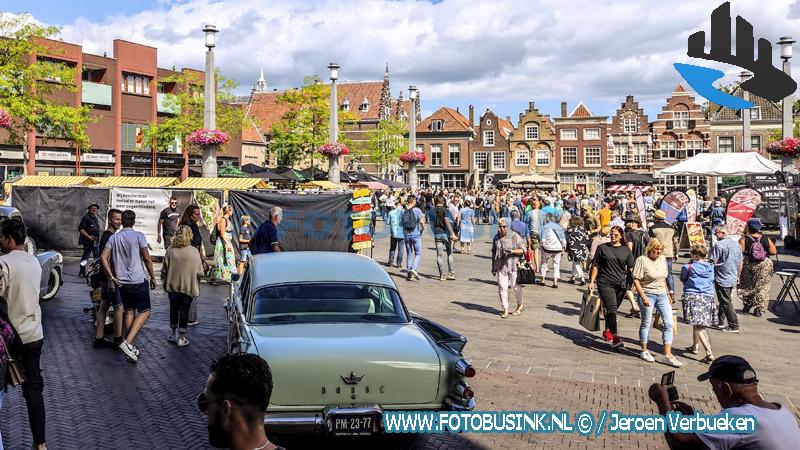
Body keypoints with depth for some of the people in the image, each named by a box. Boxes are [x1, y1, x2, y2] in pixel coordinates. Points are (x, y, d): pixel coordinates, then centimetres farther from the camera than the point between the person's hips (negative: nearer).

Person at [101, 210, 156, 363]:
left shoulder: (113, 238, 6)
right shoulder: (138, 236, -8)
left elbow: (103, 257, -3)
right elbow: (147, 259, -7)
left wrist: (112, 277, 1)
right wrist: (152, 278, 3)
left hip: (121, 282, 6)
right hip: (138, 281, -5)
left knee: (129, 312, 14)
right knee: (144, 312, 2)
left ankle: (130, 347, 17)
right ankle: (128, 342, -13)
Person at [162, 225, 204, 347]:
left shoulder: (170, 250, -11)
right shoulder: (194, 252, -13)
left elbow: (164, 270, -5)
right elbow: (199, 272, -8)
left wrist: (164, 282, 12)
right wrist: (195, 282, 11)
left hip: (172, 287, 2)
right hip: (189, 287, -2)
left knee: (173, 310, 19)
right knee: (184, 312, 8)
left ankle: (174, 334, 32)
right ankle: (181, 337, 13)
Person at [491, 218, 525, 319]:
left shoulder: (514, 236, -4)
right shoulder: (496, 238, 9)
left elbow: (522, 250, -4)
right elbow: (493, 253, 16)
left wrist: (511, 251, -20)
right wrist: (493, 267, 16)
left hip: (513, 265, -3)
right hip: (500, 266, 3)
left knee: (515, 286, 3)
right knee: (502, 287, -1)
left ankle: (520, 304, 29)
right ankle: (505, 310, 6)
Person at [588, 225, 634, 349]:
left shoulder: (626, 250, 10)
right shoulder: (602, 248, 5)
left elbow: (631, 268, 13)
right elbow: (595, 266, 6)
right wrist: (592, 281, 1)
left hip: (621, 284, 3)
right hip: (605, 283, -3)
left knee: (612, 310, 13)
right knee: (612, 309, -16)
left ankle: (607, 332, 32)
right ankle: (614, 337, -23)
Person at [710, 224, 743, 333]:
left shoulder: (719, 245, -17)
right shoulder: (736, 244, 8)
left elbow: (713, 262, -18)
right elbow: (740, 263, 14)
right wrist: (738, 276, 23)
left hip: (722, 278, -8)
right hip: (733, 278, 8)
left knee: (726, 303, -2)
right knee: (724, 300, 20)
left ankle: (734, 326, -2)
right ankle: (720, 321, 31)